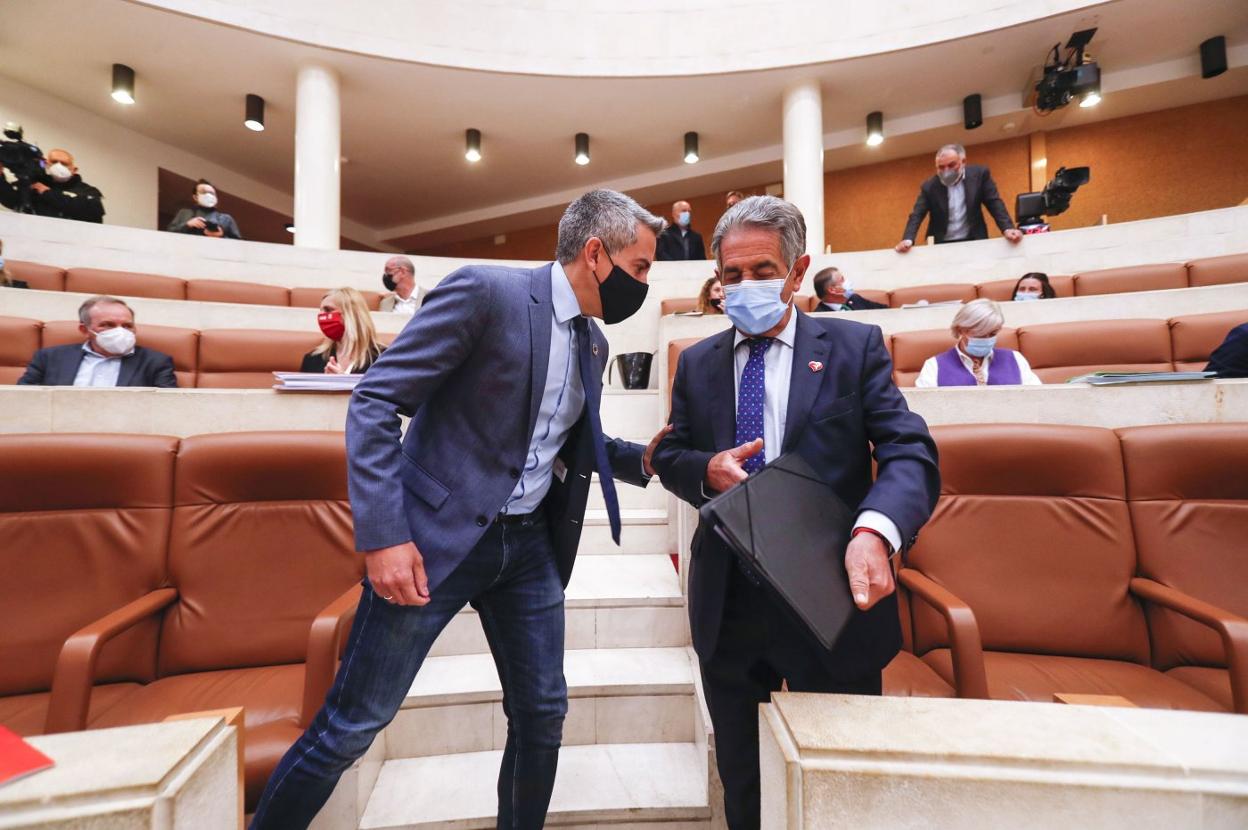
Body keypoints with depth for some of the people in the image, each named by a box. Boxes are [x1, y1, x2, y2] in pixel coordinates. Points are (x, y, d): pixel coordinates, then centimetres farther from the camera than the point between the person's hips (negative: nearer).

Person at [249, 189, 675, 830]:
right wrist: (383, 535, -19)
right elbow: (374, 401, -14)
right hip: (436, 535, -6)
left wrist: (643, 458, 1)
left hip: (531, 544, 7)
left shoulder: (593, 341, 10)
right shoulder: (484, 290, -13)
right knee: (352, 726, 7)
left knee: (543, 714, 16)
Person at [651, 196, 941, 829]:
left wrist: (875, 529, -30)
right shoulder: (697, 363, 6)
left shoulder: (856, 346, -3)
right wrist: (707, 469, -15)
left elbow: (910, 452, -10)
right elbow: (669, 456, 8)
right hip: (727, 603, 3)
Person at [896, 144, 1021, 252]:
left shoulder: (979, 174, 0)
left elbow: (994, 203, -2)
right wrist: (908, 240, -28)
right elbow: (917, 215, -8)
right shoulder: (929, 187, -1)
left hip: (974, 243, 1)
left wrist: (1007, 229, -18)